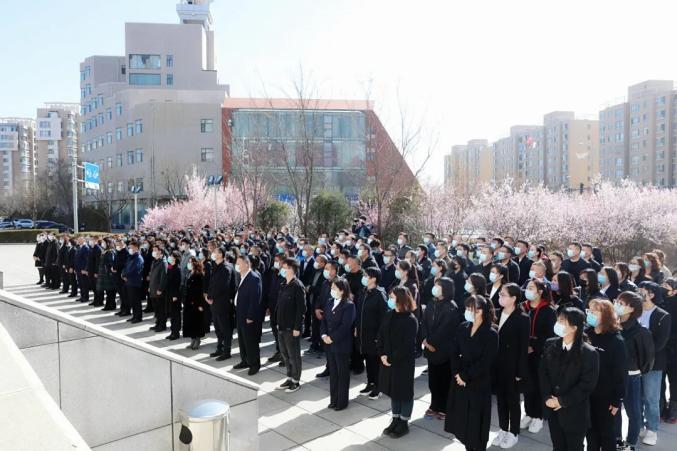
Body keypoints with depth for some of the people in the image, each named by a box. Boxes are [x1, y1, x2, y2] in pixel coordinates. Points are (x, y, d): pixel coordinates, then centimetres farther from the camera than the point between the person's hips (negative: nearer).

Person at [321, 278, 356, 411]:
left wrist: (332, 338, -18)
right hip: (329, 344, 7)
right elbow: (324, 320, 9)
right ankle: (334, 399, 26)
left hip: (342, 345, -7)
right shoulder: (330, 302, 9)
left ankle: (342, 401, 17)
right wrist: (324, 335, -6)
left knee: (342, 374, 6)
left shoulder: (349, 305, -14)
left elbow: (345, 326, -20)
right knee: (332, 372, 15)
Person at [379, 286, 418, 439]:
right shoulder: (389, 315, 5)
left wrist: (391, 358, -18)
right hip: (388, 360, 7)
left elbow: (408, 345, -19)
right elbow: (381, 335, 6)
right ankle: (395, 420, 31)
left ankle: (403, 424, 21)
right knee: (393, 390, 16)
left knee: (404, 392, 8)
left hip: (404, 362, -7)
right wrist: (382, 354, -7)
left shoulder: (411, 320, -16)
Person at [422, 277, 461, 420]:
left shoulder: (452, 307, -14)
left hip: (445, 349, -7)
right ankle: (435, 406, 28)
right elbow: (424, 322, 5)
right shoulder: (432, 303, 8)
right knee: (433, 378, 14)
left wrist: (431, 342, -13)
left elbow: (444, 329, -18)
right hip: (431, 347, 7)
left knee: (444, 379, 5)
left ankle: (444, 408, 19)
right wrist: (426, 339, -9)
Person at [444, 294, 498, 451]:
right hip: (460, 380, 5)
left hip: (479, 384, -5)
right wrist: (456, 373, -10)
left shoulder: (491, 334, -14)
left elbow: (485, 362, -16)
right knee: (462, 417, 13)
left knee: (476, 419, 5)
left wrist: (465, 376, -15)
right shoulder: (463, 328, 2)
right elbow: (454, 352, 3)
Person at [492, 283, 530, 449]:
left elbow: (524, 347, -13)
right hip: (498, 365, 5)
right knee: (500, 399, 16)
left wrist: (520, 372, -13)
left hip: (512, 367, -5)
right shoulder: (497, 314, 1)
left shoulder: (522, 318, -14)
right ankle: (503, 430, 31)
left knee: (512, 400, 10)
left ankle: (513, 433, 25)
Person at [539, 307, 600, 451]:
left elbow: (587, 384, -16)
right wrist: (547, 397, -9)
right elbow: (542, 372, 3)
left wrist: (563, 401, -16)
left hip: (575, 413, -4)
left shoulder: (589, 353, -15)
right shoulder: (550, 345, 0)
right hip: (553, 409, 4)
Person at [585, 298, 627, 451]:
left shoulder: (616, 340, -14)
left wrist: (617, 400, -12)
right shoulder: (586, 334, -1)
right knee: (590, 430, 18)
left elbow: (620, 372, -12)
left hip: (606, 396, -4)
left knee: (606, 432, 13)